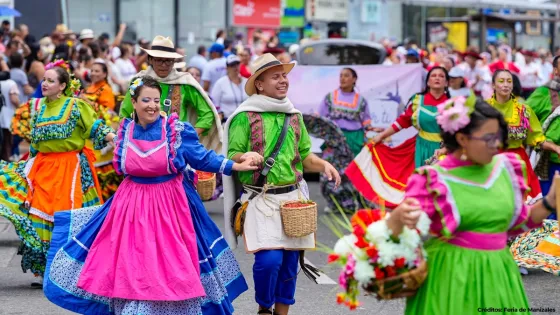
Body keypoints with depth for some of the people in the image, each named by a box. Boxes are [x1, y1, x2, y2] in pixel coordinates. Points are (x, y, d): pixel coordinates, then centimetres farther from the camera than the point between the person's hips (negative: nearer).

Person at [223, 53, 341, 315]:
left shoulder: (294, 116, 14)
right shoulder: (245, 117, -4)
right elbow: (232, 156, -4)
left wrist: (324, 165, 0)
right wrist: (244, 157, -26)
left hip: (293, 197, 5)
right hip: (261, 201, -5)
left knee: (290, 261, 6)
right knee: (269, 259, -15)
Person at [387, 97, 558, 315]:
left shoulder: (504, 167, 3)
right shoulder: (436, 181, -11)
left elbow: (517, 222, 15)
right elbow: (394, 231, -16)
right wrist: (399, 217, -39)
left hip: (497, 275, 5)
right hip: (452, 276, -5)